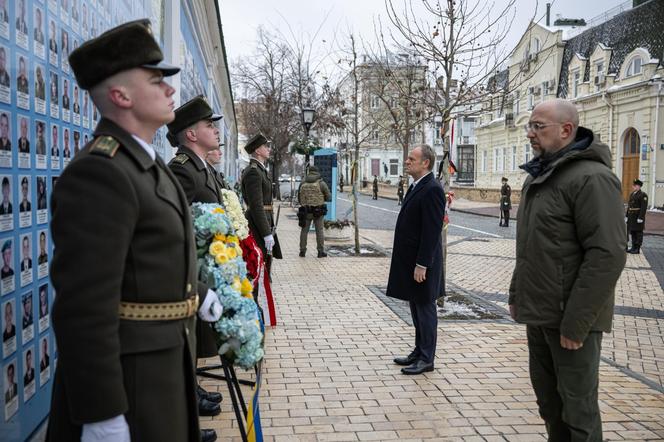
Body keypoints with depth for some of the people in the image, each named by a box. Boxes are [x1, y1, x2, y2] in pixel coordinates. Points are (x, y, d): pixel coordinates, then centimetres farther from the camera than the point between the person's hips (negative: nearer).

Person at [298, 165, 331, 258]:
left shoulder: (302, 184, 4)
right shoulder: (321, 183, -5)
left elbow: (299, 199, 9)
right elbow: (329, 197, -1)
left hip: (306, 211, 2)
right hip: (318, 211, -2)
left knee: (304, 230, 11)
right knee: (320, 231, 5)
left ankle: (302, 251, 12)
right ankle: (321, 251, 6)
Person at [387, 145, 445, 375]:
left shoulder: (432, 189, -18)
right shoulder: (415, 186, 13)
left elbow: (432, 230, -21)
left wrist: (422, 264, -22)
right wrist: (411, 263, 17)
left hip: (422, 262, -9)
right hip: (409, 261, 9)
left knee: (425, 308, 1)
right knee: (416, 307, 17)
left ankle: (426, 359, 12)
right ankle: (419, 352, 29)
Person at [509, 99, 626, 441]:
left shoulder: (592, 178, -16)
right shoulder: (537, 177, 13)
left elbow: (607, 255, -22)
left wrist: (575, 322, -22)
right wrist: (517, 294, 16)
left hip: (569, 317, -8)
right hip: (538, 313, 9)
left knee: (576, 406, 2)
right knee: (548, 400, 18)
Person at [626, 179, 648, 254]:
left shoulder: (643, 195, -12)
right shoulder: (632, 194, 13)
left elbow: (644, 207, -17)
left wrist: (640, 218, -21)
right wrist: (627, 216, 13)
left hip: (638, 217, -8)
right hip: (631, 217, 8)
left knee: (638, 232, -3)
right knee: (633, 232, 9)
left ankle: (637, 249, 0)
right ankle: (633, 247, 14)